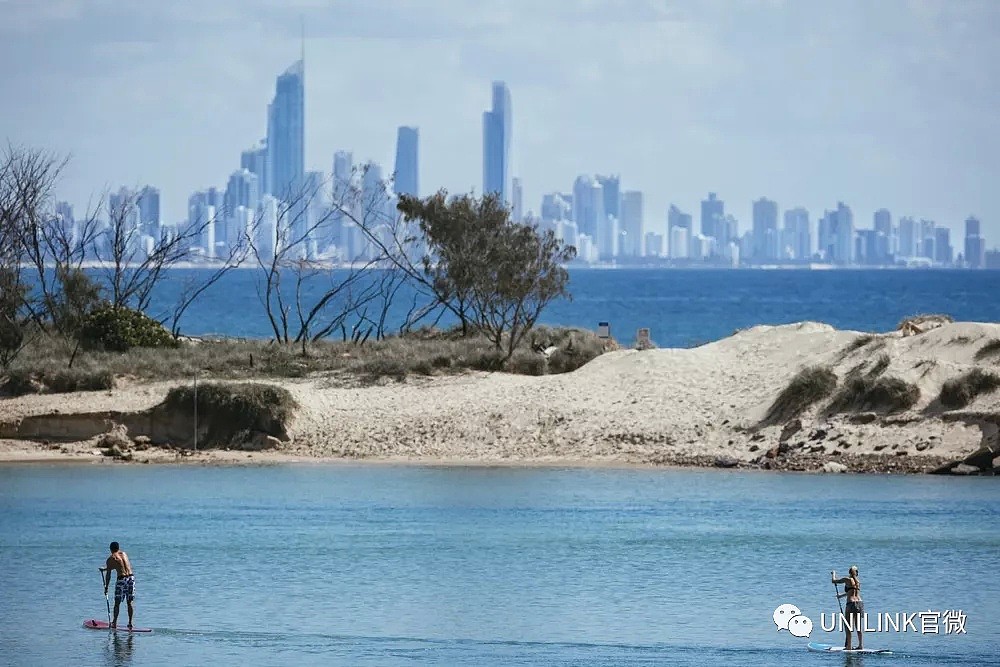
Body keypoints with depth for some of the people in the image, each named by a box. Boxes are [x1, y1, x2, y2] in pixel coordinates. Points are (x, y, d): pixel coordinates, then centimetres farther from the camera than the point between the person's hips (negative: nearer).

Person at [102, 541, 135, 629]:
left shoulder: (111, 559, 2)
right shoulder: (124, 554, 17)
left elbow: (108, 575, 1)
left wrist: (106, 588, 8)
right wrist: (107, 568, 49)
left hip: (122, 578, -4)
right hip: (131, 577, 4)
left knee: (117, 602, 6)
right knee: (129, 602, 10)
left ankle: (114, 622, 8)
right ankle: (130, 623, 9)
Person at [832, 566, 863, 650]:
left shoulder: (847, 580, -1)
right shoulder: (858, 581, 15)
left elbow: (834, 581, 9)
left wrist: (833, 574, 31)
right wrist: (841, 595, 47)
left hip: (851, 603, -5)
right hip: (860, 603, 5)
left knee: (848, 626, 0)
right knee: (859, 626, 9)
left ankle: (848, 646, -3)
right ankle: (861, 645, 7)